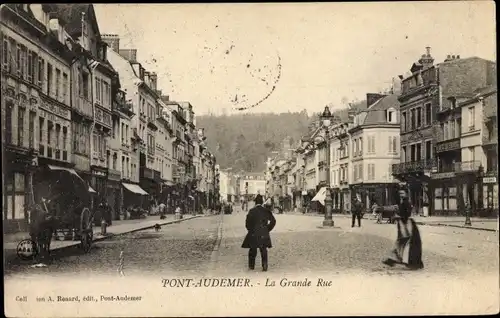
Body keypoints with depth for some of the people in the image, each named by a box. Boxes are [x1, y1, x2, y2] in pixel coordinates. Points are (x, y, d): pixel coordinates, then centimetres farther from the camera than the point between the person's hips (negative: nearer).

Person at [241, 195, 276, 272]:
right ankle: (265, 266, 4)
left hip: (253, 234, -2)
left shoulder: (252, 211, -9)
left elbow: (247, 223, -8)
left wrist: (250, 230, 9)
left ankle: (251, 265, 22)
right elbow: (273, 221, 3)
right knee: (263, 250, 11)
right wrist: (267, 229, 12)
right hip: (264, 234, 2)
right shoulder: (266, 211, 0)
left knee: (252, 250, 14)